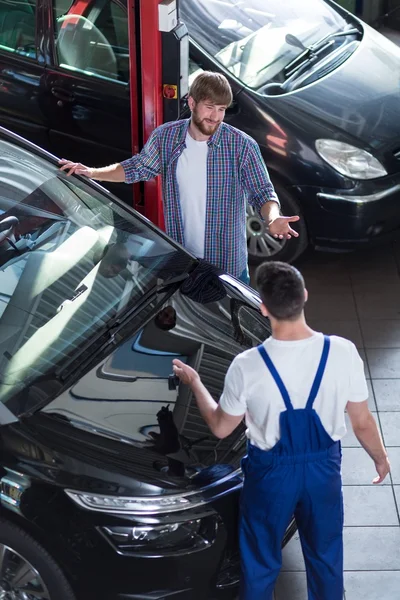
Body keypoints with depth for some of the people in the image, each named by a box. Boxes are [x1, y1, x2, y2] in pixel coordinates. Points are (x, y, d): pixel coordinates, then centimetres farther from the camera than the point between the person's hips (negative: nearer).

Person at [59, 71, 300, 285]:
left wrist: (273, 218, -33)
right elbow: (137, 168, 9)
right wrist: (92, 172, -1)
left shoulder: (243, 146, -15)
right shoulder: (165, 137, -5)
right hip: (179, 260, 3)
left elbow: (264, 192, -11)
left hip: (227, 263, -2)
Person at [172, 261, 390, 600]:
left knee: (261, 562, 22)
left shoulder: (248, 366, -25)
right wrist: (380, 458, 11)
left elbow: (221, 428, -8)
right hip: (324, 468, 2)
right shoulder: (343, 353, -22)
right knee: (326, 556, 25)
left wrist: (194, 383, 7)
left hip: (271, 473, -1)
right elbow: (362, 422, -9)